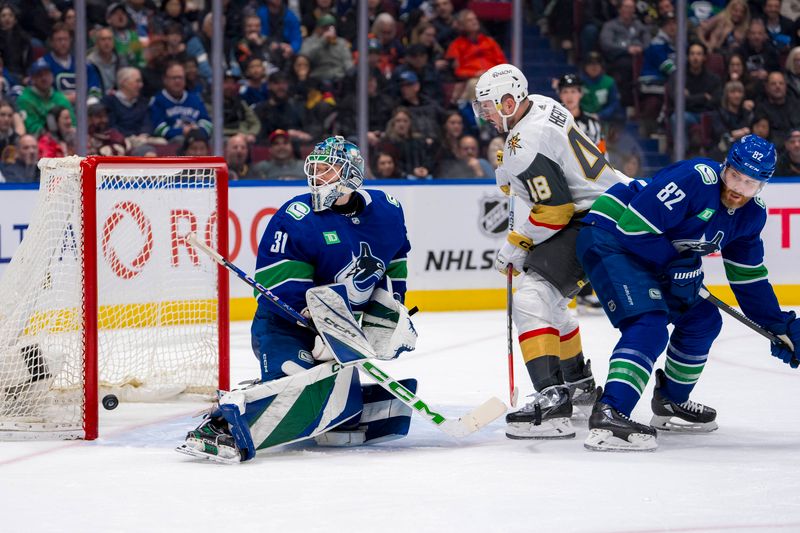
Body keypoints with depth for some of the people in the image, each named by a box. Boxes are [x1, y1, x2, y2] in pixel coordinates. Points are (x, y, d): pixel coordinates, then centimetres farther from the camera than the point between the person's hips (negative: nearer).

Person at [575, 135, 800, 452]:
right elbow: (633, 226, -28)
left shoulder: (752, 215, 2)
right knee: (649, 325, -26)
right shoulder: (696, 177, -26)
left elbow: (749, 278, 13)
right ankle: (607, 416, -38)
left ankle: (671, 403, 34)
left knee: (703, 320, 14)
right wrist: (676, 266, -21)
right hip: (609, 238, -9)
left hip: (660, 256, 10)